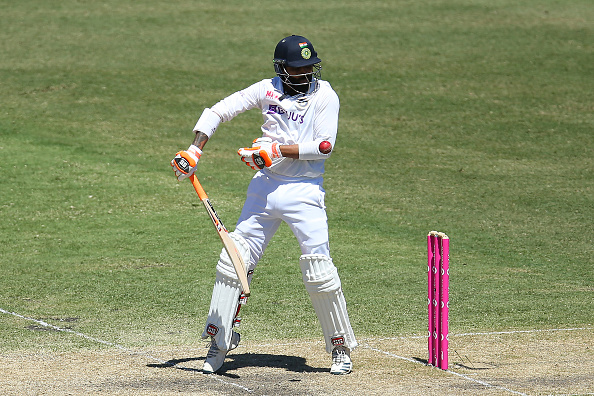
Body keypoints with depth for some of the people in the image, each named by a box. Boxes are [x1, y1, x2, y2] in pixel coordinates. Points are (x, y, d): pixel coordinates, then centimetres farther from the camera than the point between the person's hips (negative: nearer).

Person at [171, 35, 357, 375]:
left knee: (319, 271, -9)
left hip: (304, 190, -4)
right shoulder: (268, 90, 4)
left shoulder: (325, 96, -5)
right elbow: (219, 111, 5)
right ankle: (220, 342, 14)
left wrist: (279, 150, -21)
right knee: (234, 262, 2)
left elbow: (325, 145, -14)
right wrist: (196, 149, -8)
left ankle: (341, 347, 8)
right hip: (265, 186, 4)